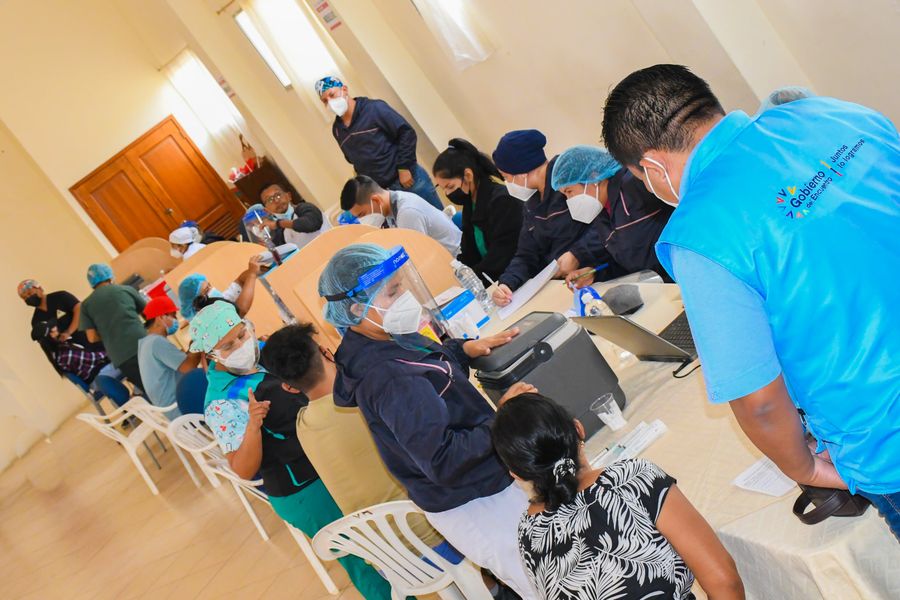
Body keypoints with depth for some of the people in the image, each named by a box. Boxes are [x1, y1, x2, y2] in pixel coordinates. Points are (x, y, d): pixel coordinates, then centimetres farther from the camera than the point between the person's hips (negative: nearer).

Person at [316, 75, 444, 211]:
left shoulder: (374, 108, -10)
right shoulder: (337, 130, 8)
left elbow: (406, 133, -11)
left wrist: (403, 167, -14)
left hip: (408, 179, -5)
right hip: (381, 190, 5)